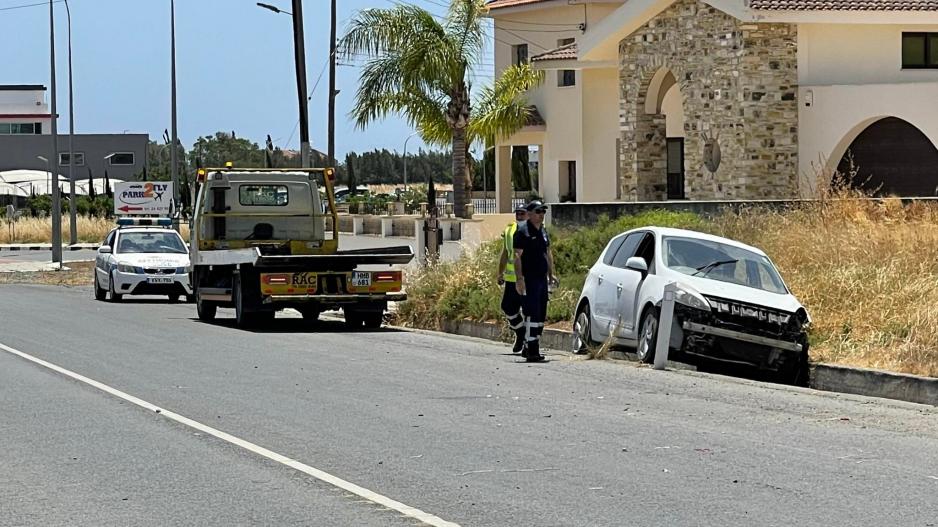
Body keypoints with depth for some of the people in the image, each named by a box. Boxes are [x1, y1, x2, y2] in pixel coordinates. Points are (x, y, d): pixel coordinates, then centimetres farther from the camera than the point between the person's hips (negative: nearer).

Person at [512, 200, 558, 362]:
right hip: (528, 280, -9)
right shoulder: (523, 231, -8)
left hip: (542, 278, 9)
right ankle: (531, 350, -14)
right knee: (532, 314, -13)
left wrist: (551, 274, 20)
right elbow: (517, 256, -14)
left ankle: (529, 348, 18)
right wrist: (519, 278, -21)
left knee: (541, 316, 10)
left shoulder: (543, 231, 17)